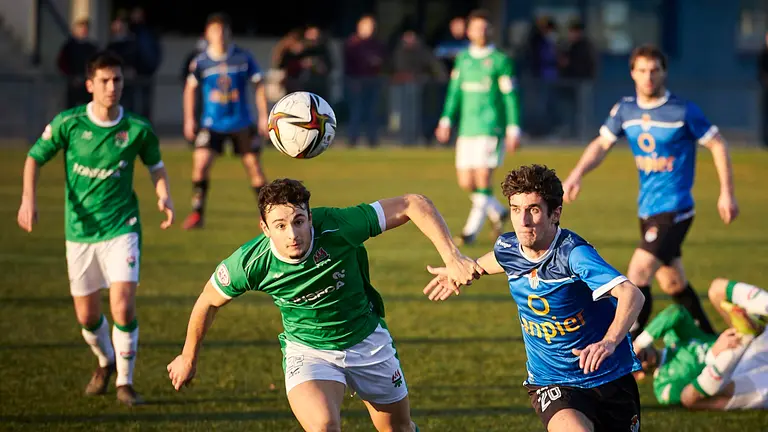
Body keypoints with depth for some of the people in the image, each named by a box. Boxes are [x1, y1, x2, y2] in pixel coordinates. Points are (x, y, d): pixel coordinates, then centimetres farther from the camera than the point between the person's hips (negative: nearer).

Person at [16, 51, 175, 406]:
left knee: (123, 307, -17)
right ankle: (105, 362, 40)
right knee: (87, 316, 8)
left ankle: (125, 382, 1)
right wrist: (28, 198, -10)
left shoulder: (137, 130, -6)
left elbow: (155, 165, 12)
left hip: (121, 228, -1)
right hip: (80, 231, 1)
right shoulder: (67, 123, -8)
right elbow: (34, 158, 4)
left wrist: (163, 195, -7)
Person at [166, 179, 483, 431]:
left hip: (367, 341, 1)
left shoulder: (338, 227, -30)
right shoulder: (248, 264, -25)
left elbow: (412, 204, -23)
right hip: (307, 351, -1)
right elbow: (208, 302, -4)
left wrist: (453, 259, -32)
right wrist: (189, 357, 9)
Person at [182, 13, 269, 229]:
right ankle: (197, 214, -2)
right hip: (212, 123, 0)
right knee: (200, 164, -13)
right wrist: (189, 120, 7)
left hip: (242, 123, 0)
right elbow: (190, 88, 9)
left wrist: (263, 116, 0)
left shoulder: (243, 57, -6)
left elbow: (259, 85, 3)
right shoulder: (201, 61, -4)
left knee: (254, 167, 1)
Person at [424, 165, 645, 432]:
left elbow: (632, 295, -39)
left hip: (610, 378, -2)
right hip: (552, 384, 2)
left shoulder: (573, 253, -25)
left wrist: (609, 342, -55)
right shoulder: (508, 249, -7)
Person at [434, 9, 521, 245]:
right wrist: (446, 119, 9)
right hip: (467, 128, 5)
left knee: (483, 176, -12)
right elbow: (455, 91, 18)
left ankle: (472, 229, -7)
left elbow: (510, 96, -2)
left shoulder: (500, 60, -2)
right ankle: (498, 212, 26)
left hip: (491, 128, -5)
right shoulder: (462, 59, 13)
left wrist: (513, 129, -6)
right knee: (466, 180, 3)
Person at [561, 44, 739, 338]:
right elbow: (601, 145, 9)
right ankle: (708, 338, 36)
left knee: (638, 275, -17)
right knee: (673, 283, 17)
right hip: (647, 209, 7)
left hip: (673, 210, -7)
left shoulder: (683, 111, -11)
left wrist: (727, 193, -7)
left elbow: (717, 145, -4)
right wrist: (576, 176, -8)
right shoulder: (625, 110, 4)